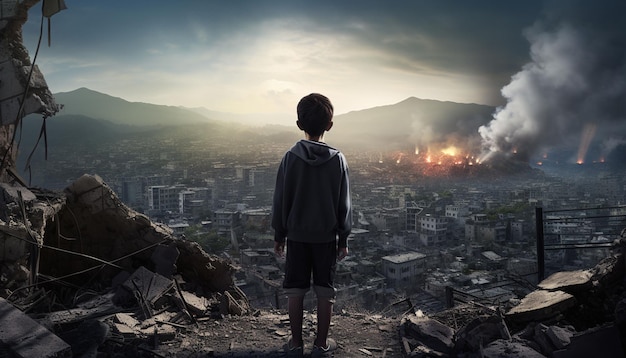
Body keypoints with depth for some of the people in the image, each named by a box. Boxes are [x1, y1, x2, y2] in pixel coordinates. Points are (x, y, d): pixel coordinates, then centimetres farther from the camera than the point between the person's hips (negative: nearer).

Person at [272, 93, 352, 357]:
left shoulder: (290, 158, -8)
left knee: (295, 291, 10)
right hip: (327, 236, 0)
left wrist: (278, 234, 7)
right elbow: (344, 204, -3)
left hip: (296, 235, 0)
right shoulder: (338, 160, -6)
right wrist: (343, 239, 6)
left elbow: (280, 200, -4)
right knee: (325, 291, 10)